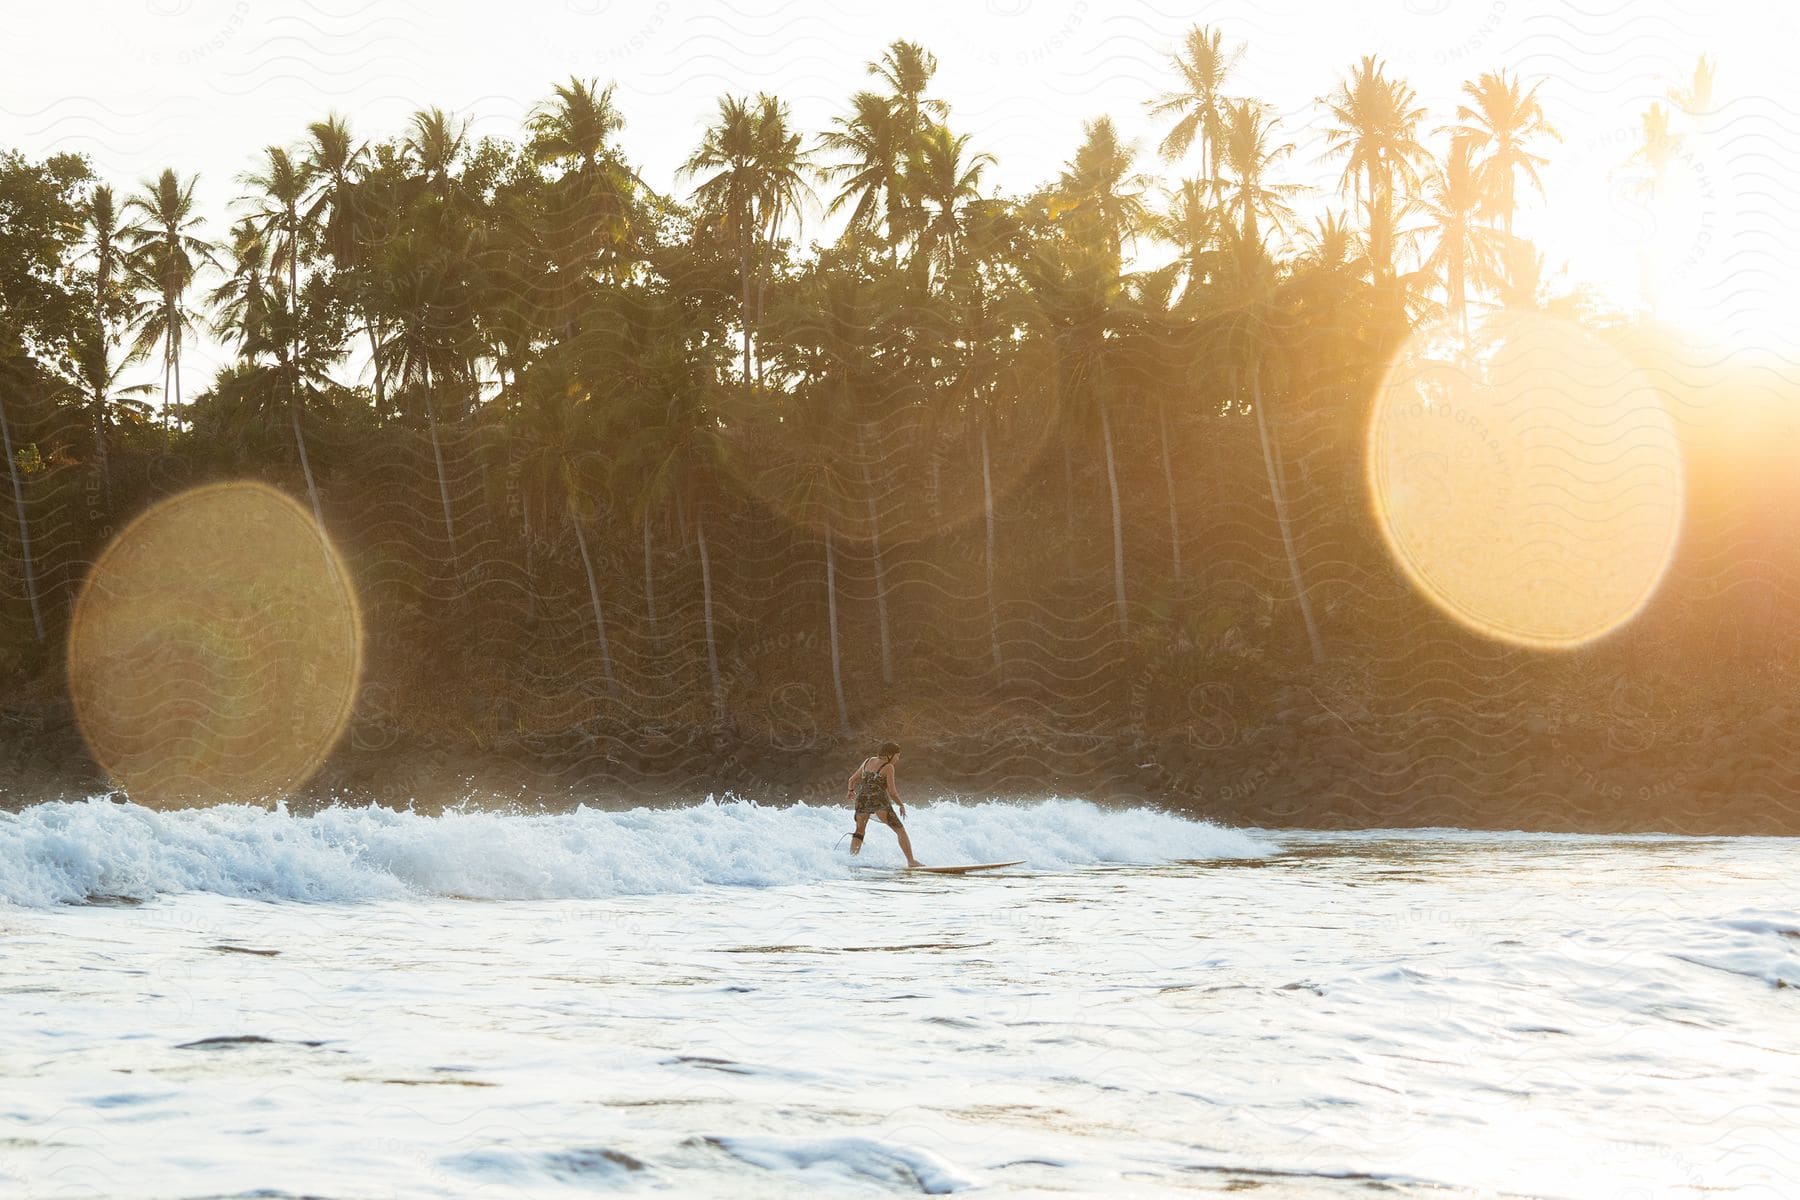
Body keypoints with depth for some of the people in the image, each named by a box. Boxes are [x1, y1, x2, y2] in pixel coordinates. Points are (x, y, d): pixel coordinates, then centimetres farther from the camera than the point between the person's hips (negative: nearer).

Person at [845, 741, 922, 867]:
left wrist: (850, 791, 42)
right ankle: (911, 861, -3)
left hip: (862, 800, 5)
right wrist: (902, 805, 9)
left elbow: (852, 780, 22)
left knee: (859, 832, 23)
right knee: (900, 830, 4)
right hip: (879, 801, -5)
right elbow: (892, 792, -6)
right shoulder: (888, 767, -3)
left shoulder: (868, 762, 14)